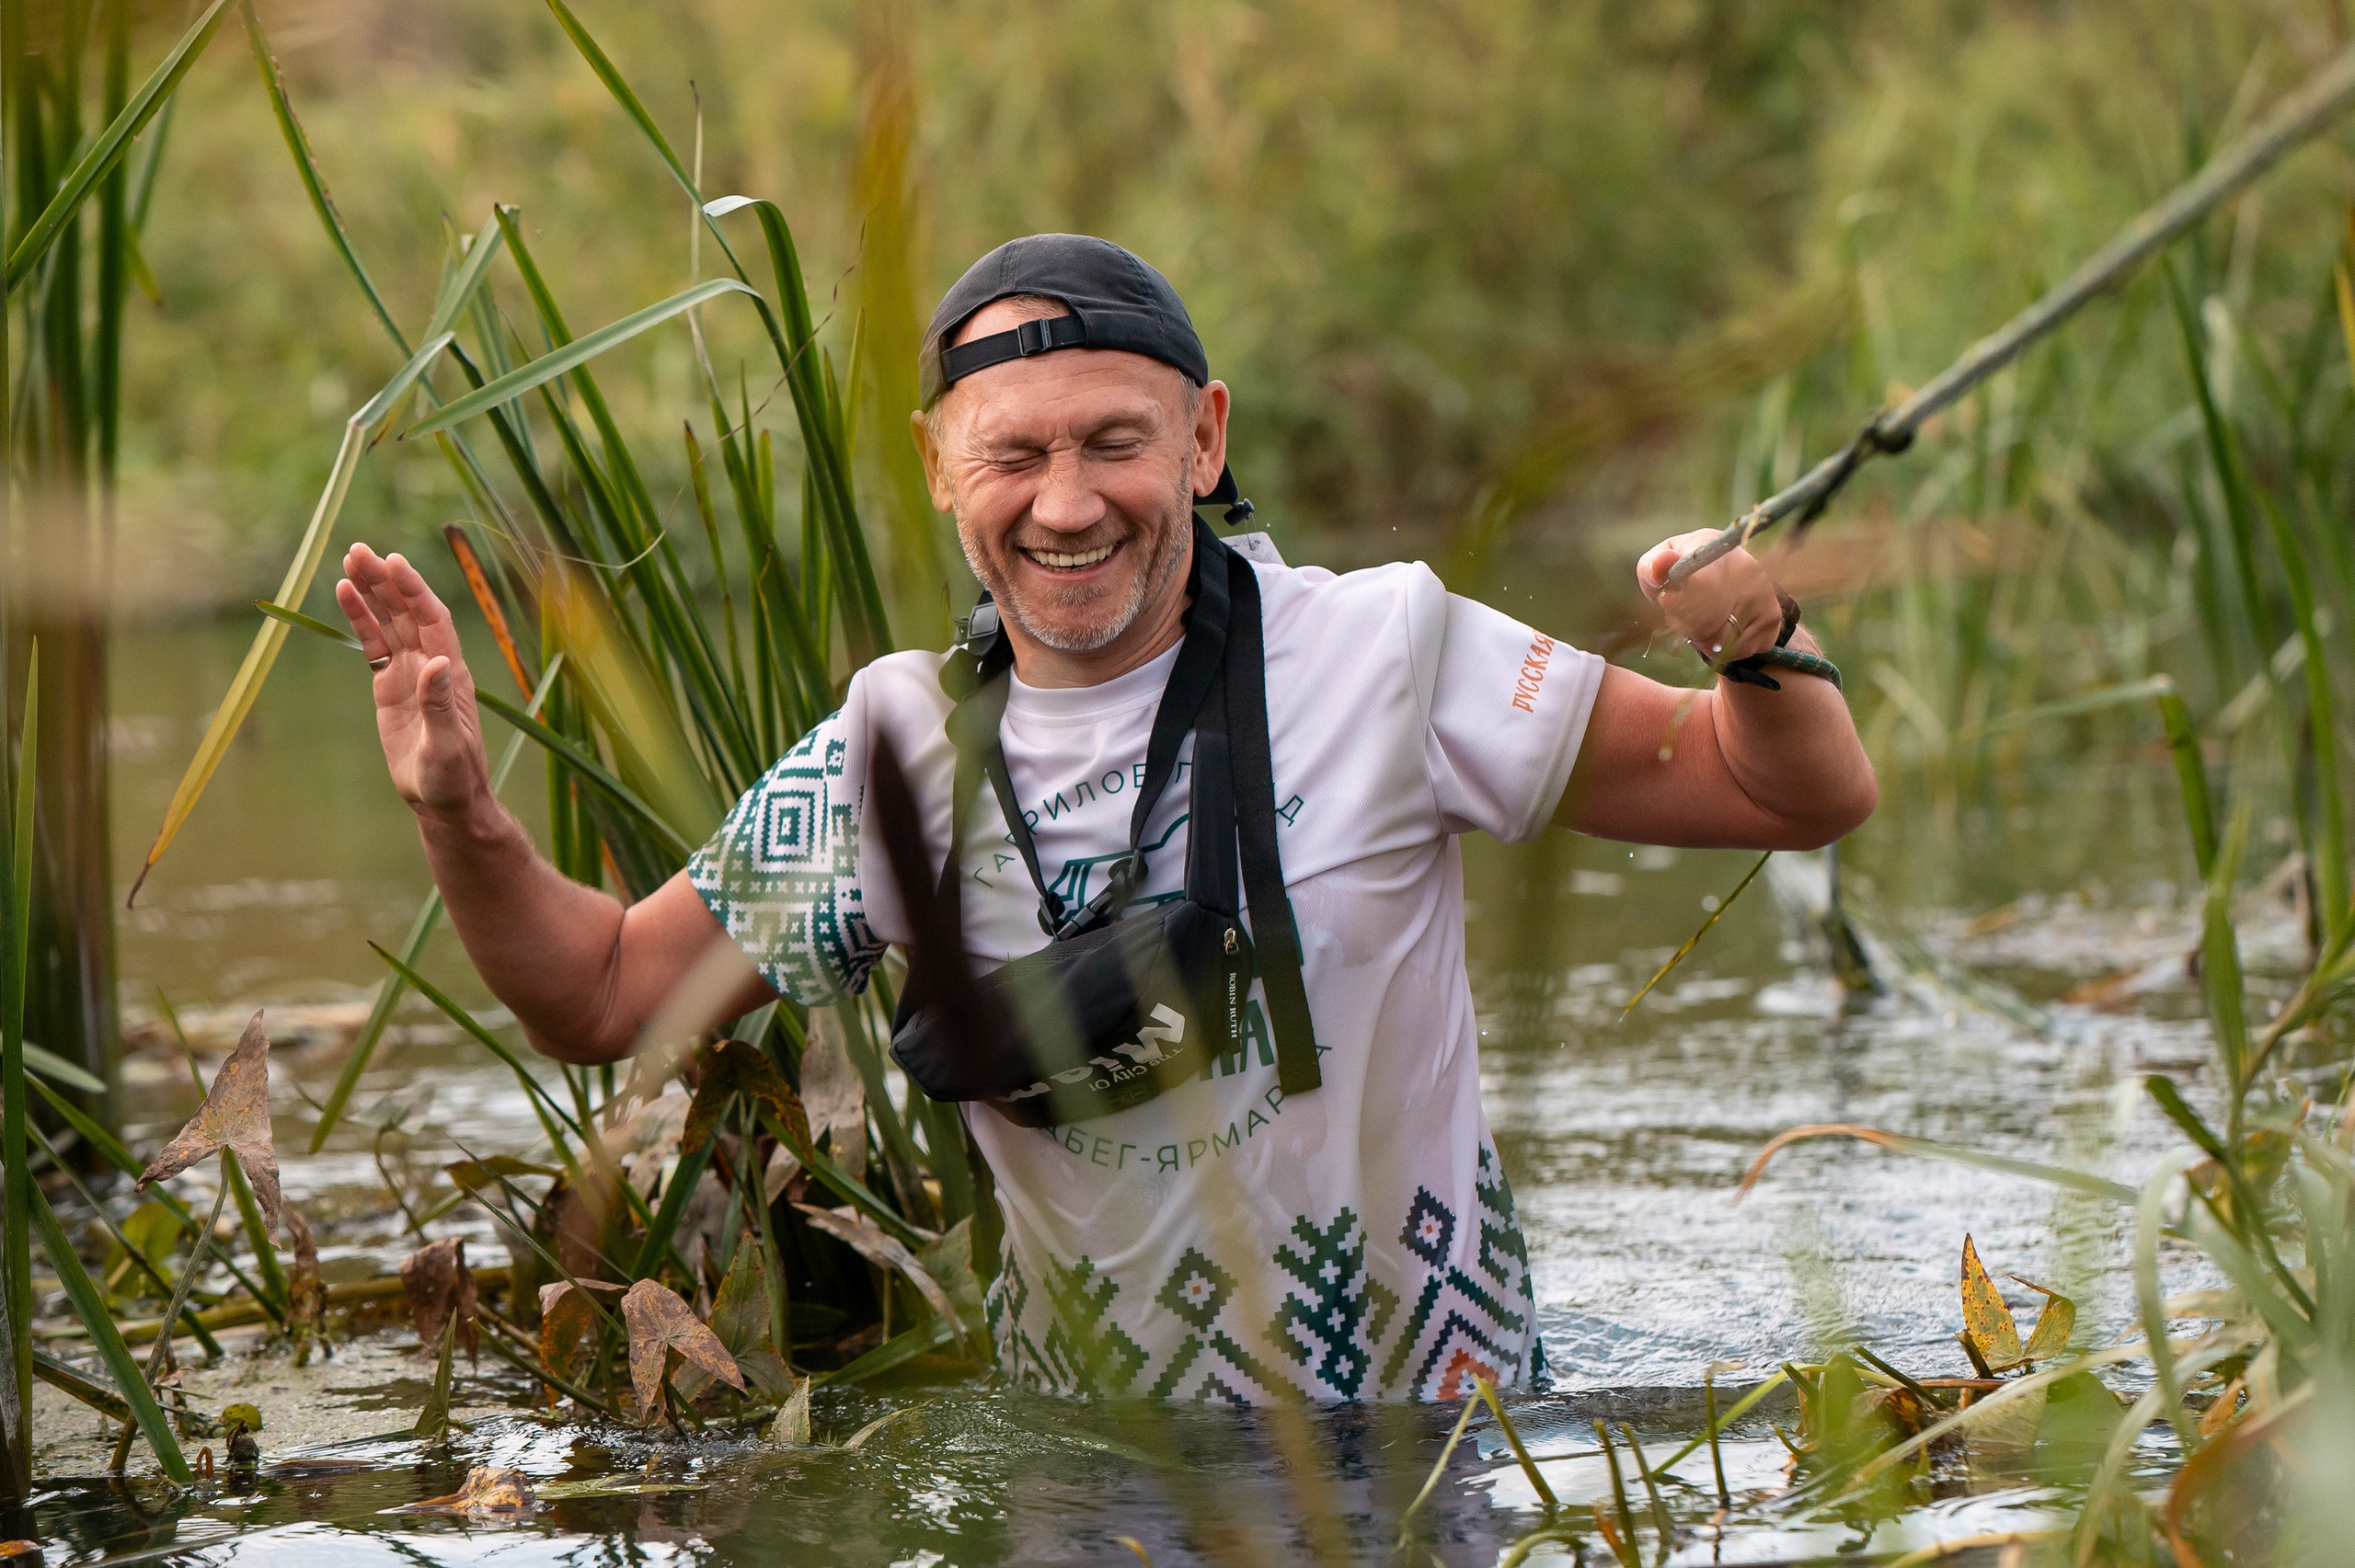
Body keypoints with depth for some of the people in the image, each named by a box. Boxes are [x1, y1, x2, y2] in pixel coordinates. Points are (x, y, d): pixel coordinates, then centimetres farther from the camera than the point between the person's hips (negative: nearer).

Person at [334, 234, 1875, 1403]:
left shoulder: (1384, 653, -12)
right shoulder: (898, 754, -3)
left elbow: (1803, 800, -8)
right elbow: (606, 999, 5)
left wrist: (1758, 648, -32)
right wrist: (460, 814, -14)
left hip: (1441, 1396, -2)